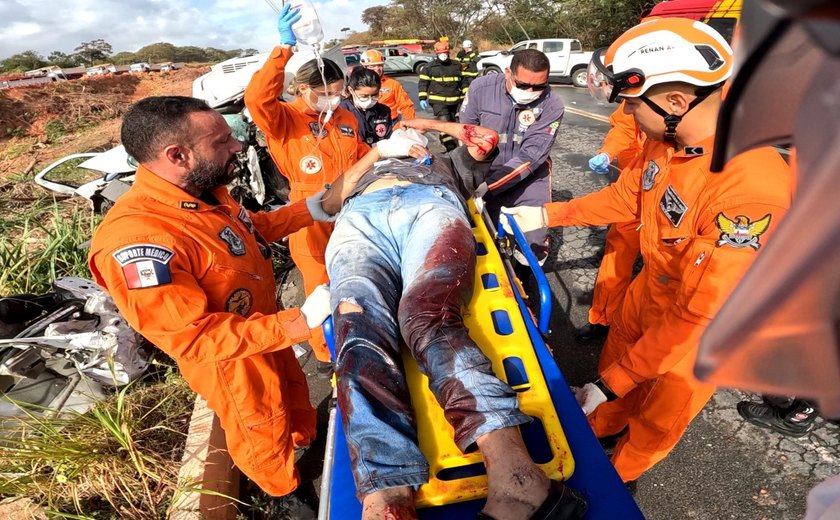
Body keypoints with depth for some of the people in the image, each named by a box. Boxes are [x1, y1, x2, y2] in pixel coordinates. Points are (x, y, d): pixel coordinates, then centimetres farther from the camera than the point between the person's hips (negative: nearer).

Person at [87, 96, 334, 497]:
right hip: (230, 361, -7)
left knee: (294, 394, 32)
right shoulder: (135, 238, -37)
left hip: (269, 331, 8)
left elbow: (252, 228, 9)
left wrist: (310, 208, -1)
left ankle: (308, 441, 63)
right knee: (265, 437, 21)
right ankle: (288, 495, 52)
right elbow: (194, 338, -35)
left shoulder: (204, 191, -10)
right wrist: (301, 322, -40)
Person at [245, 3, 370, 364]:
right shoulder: (283, 120, -8)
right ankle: (327, 355, 29)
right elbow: (257, 99, -28)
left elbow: (361, 156, 21)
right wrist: (285, 48, -31)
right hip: (313, 218, -5)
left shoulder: (344, 118, 10)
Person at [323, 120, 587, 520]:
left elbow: (487, 139, 35)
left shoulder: (444, 165, 47)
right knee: (359, 331, -33)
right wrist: (378, 151, 36)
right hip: (358, 220, 2)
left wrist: (429, 122, 45)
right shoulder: (366, 171, 49)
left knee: (428, 317, -35)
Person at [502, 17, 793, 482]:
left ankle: (610, 482, 47)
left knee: (654, 422, 18)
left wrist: (612, 382, -28)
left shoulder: (750, 184, -37)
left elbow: (698, 314, -34)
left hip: (705, 329, -5)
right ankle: (594, 429, 56)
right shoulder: (665, 139, -14)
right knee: (613, 363, 25)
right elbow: (626, 197, 5)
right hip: (650, 287, 6)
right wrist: (546, 214, 5)